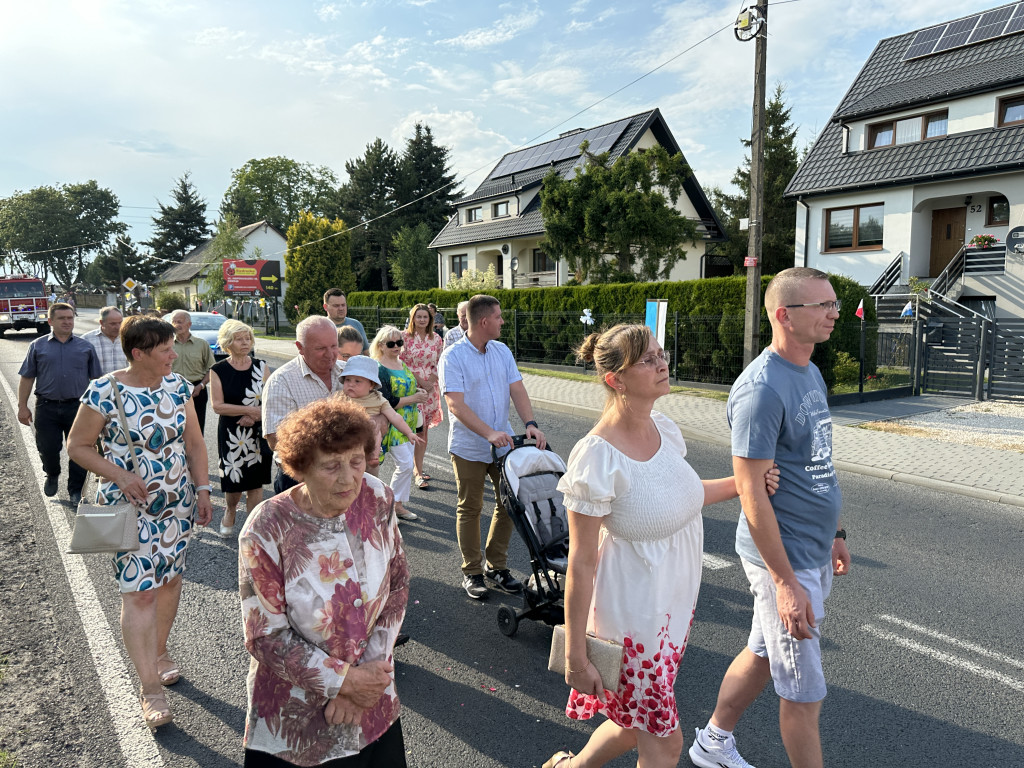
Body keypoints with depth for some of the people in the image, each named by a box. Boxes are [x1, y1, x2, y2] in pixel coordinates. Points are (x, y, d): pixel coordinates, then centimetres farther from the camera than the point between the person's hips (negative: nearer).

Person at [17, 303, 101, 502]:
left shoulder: (85, 347, 6)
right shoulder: (38, 346, 5)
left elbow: (96, 379, 7)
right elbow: (27, 378, 6)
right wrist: (22, 406, 1)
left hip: (78, 406, 0)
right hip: (47, 407, 0)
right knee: (47, 449, 7)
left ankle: (75, 490, 18)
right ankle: (52, 476, 38)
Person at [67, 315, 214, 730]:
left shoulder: (177, 386, 0)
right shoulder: (104, 392, -14)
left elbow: (193, 441, 6)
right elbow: (78, 445, -6)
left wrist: (202, 489, 2)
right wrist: (119, 476, -19)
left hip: (178, 503, 5)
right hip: (129, 507, -5)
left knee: (169, 578, 15)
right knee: (139, 591, -3)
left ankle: (159, 651, 39)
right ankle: (150, 688, 8)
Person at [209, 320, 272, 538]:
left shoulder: (260, 366, 6)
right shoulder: (219, 370, -2)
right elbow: (217, 406, -9)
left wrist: (255, 416, -13)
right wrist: (250, 409, -15)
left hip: (259, 432, 2)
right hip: (231, 435, -2)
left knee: (256, 481, 4)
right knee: (234, 481, 0)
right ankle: (229, 513, 32)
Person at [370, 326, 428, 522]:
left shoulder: (402, 364, 11)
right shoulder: (378, 369, -15)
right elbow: (385, 402, -22)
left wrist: (419, 394, 2)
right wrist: (412, 399, -19)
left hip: (408, 423, 8)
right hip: (392, 424, -8)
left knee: (406, 465, 10)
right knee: (405, 465, -9)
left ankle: (399, 504, 21)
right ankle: (389, 504, 9)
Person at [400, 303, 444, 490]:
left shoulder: (436, 339, 8)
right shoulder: (404, 337, -3)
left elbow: (440, 363, 10)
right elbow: (401, 364, -5)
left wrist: (432, 380, -7)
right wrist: (420, 381, -11)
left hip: (431, 389, 4)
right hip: (411, 388, -4)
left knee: (425, 430, 8)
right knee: (418, 430, -9)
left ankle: (417, 467, 21)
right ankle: (418, 473, -3)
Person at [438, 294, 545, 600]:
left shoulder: (502, 351, 6)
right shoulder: (453, 356, -13)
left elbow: (517, 389, 0)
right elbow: (456, 404, -21)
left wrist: (530, 423, -17)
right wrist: (489, 433, -31)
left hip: (504, 445, 6)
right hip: (469, 447, -5)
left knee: (507, 504, 10)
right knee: (470, 509, 7)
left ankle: (497, 566, 27)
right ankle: (472, 572, 21)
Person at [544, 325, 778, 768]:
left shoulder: (664, 428, -4)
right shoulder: (597, 458, -26)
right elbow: (580, 565, -21)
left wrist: (741, 484, 4)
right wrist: (576, 657, -16)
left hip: (675, 602, 8)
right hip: (633, 615, -7)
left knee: (636, 725, 23)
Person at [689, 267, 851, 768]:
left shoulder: (810, 371, 8)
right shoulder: (761, 388, -22)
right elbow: (751, 492, -23)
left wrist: (833, 532, 19)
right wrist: (786, 582, -22)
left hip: (813, 552, 9)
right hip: (784, 559, -9)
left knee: (763, 654, 22)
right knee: (805, 692, 6)